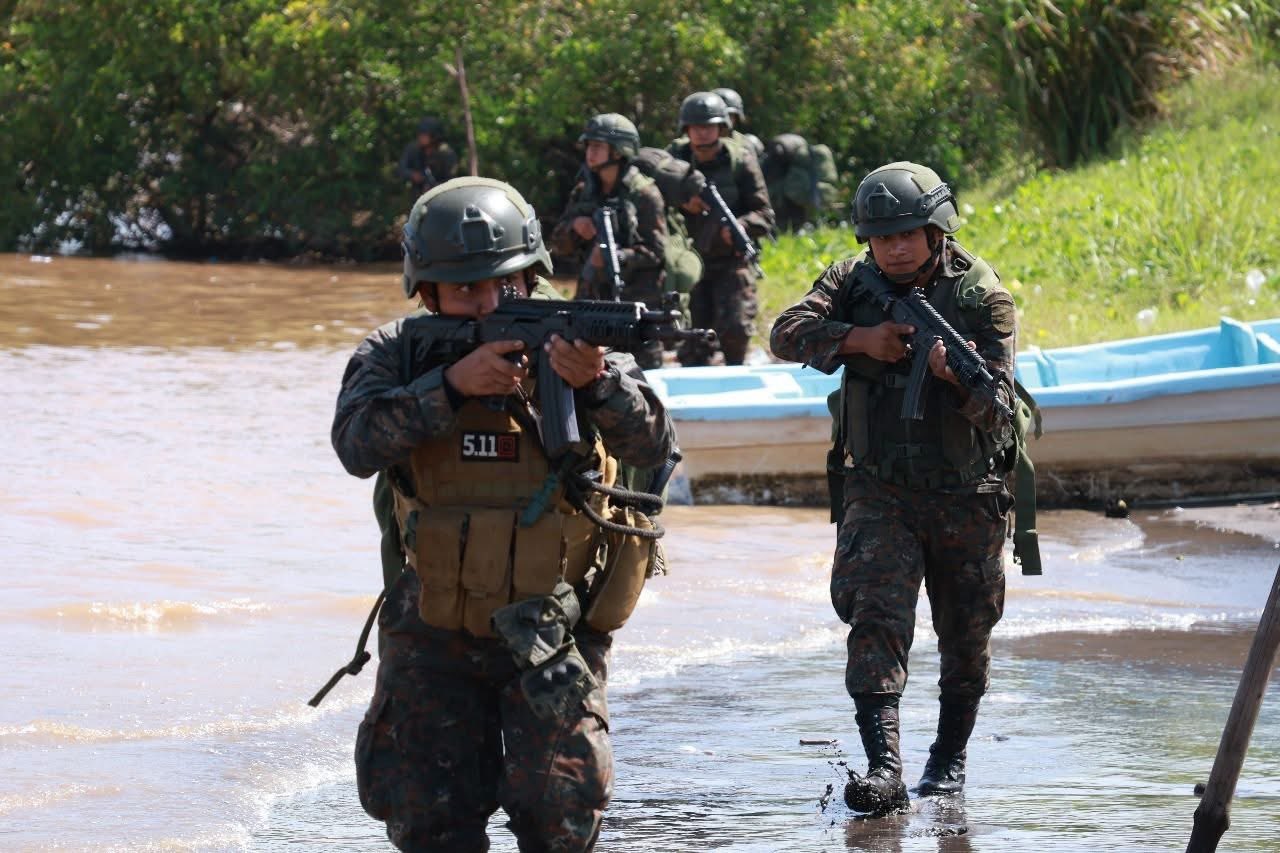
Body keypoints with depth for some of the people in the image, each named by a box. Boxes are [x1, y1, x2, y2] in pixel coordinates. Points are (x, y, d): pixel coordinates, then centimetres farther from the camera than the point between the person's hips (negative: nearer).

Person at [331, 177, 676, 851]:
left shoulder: (573, 342, -5)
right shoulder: (398, 354, -3)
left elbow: (652, 446, -17)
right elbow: (358, 443, -19)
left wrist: (597, 380, -36)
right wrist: (455, 384, -29)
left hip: (551, 634, -1)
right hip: (433, 637, 1)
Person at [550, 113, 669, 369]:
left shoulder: (644, 194, -8)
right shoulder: (584, 193, 9)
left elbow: (656, 251, -11)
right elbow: (559, 245, 11)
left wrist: (617, 257, -25)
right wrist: (574, 227, -10)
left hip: (637, 299, -6)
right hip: (593, 297, 6)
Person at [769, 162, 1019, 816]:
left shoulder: (982, 296, -11)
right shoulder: (854, 283, -2)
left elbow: (997, 408, -17)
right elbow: (787, 334, -12)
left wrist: (960, 376, -38)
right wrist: (858, 339, -24)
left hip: (966, 496, 0)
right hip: (880, 491, 0)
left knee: (966, 637, 12)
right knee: (876, 618, -16)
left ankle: (949, 757, 31)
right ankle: (883, 767, -24)